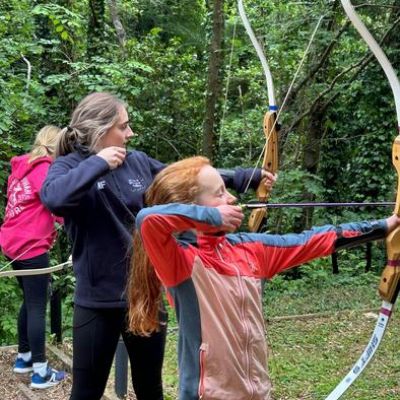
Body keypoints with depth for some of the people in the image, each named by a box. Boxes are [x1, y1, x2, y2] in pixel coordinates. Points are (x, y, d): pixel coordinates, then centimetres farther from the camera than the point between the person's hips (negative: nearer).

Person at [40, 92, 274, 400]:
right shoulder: (70, 166, -8)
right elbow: (52, 198, -31)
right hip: (98, 301, -4)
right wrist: (97, 163, -26)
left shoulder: (139, 162, 5)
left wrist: (249, 177, 14)